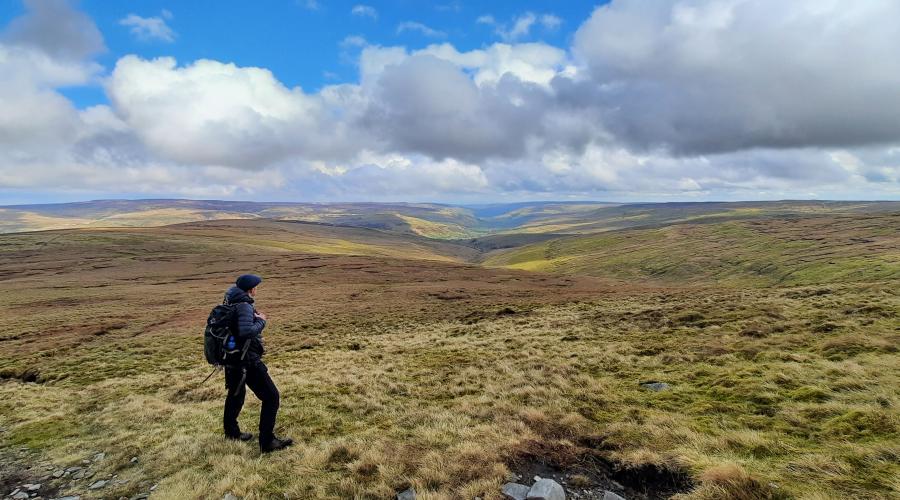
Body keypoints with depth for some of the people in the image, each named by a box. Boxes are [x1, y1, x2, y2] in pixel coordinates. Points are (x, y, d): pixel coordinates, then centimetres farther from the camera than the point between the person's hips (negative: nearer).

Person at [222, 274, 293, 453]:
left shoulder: (231, 303, 8)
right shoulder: (244, 306, -20)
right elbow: (246, 332, -33)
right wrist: (261, 320, -16)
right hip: (247, 360, -10)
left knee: (236, 394, 29)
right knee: (271, 397, -5)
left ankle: (231, 431, 47)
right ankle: (267, 442, -4)